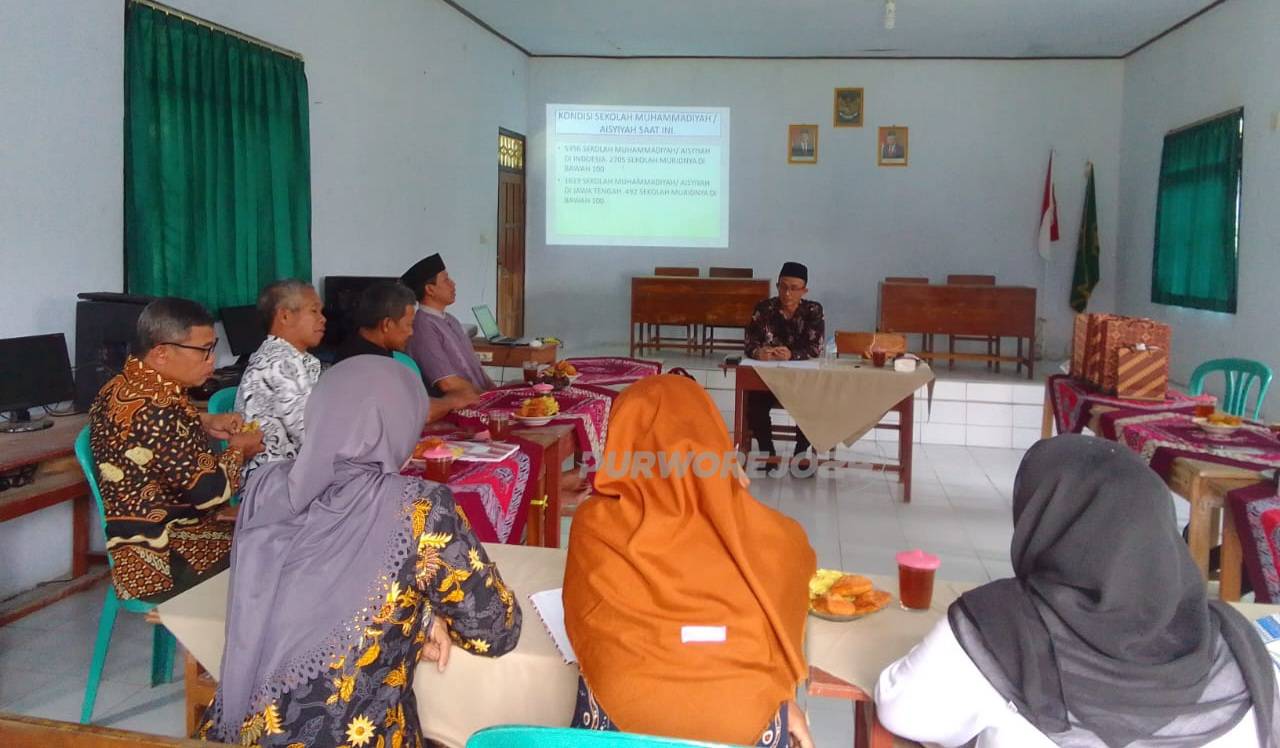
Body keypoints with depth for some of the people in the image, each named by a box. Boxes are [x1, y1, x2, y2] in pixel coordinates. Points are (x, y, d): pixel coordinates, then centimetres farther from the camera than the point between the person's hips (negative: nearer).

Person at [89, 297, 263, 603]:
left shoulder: (122, 386, 3)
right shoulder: (158, 408, -27)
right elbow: (210, 490, -25)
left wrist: (205, 422, 7)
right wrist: (238, 451, -6)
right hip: (165, 562, -10)